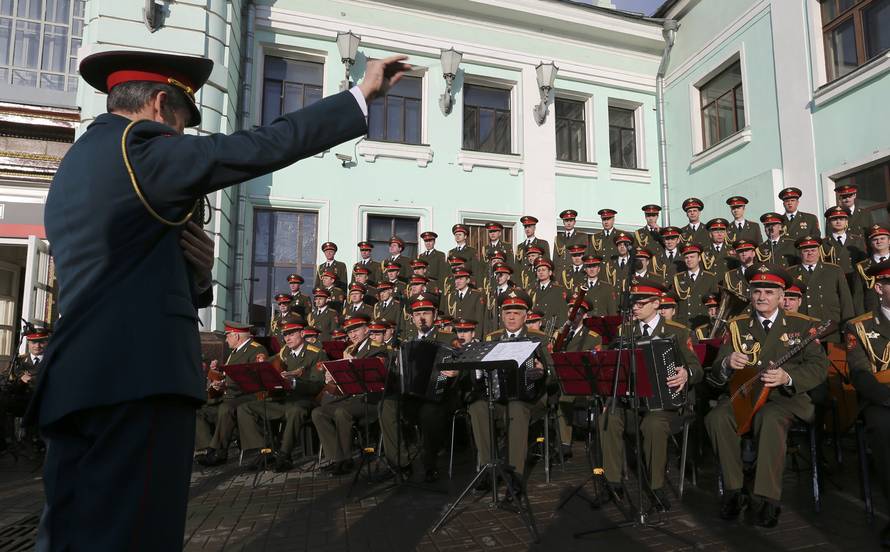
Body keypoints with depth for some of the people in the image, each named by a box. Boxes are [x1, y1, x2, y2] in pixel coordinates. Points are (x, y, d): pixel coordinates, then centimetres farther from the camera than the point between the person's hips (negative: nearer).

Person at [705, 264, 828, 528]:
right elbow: (716, 372, 8)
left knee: (770, 419, -37)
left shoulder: (801, 325, 8)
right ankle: (734, 491, -16)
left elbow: (819, 367, -2)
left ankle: (766, 499, -27)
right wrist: (727, 363, -18)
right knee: (717, 417, -29)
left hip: (785, 397, -2)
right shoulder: (737, 325, 11)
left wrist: (788, 377, -23)